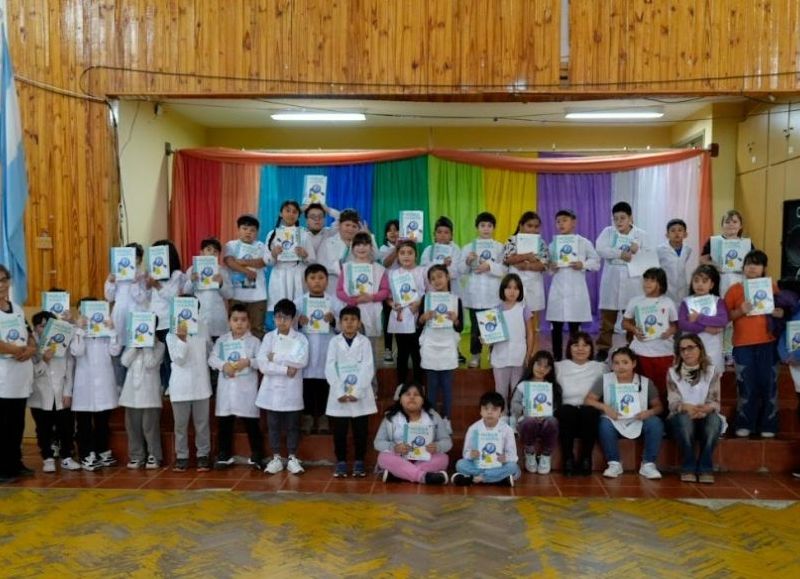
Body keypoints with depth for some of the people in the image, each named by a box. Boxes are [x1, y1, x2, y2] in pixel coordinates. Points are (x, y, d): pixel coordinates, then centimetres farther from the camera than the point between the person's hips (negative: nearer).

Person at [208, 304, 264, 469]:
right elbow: (212, 358, -1)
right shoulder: (222, 340, 7)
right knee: (224, 423, 10)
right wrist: (223, 365, -18)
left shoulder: (254, 341, 0)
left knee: (251, 424, 2)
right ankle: (224, 455, 22)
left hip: (246, 389, -3)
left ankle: (256, 456, 11)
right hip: (227, 388, 3)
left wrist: (248, 362, -22)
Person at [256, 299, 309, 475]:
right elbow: (262, 364, -9)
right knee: (273, 426, 9)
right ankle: (276, 458, 20)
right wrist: (285, 369, -16)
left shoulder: (300, 338, -1)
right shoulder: (269, 337, 1)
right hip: (272, 390, 1)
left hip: (291, 391, -1)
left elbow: (302, 361, -18)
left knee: (292, 426, 7)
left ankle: (292, 458, 18)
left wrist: (276, 358, -15)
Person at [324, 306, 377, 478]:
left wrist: (356, 392, -15)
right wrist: (340, 392, -13)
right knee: (339, 432, 4)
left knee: (360, 431, 5)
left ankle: (359, 462, 17)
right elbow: (330, 369, -3)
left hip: (360, 395, 0)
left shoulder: (364, 341, 1)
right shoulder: (334, 342, 3)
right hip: (339, 395, 0)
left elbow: (368, 368, -6)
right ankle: (341, 462, 16)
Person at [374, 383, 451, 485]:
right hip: (399, 461, -1)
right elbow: (378, 442, -1)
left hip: (424, 461, 1)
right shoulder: (390, 417, 0)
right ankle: (424, 476, -48)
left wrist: (437, 446, -21)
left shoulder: (433, 416, 3)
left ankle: (396, 474, -35)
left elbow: (447, 441, 3)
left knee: (443, 458, -27)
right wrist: (394, 447, -23)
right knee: (384, 457, -30)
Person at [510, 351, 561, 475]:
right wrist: (528, 414, -16)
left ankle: (545, 456, -10)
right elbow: (515, 407, 2)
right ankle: (529, 454, -8)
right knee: (530, 421, -37)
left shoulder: (553, 387, 15)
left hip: (546, 421, 1)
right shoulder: (523, 385, 9)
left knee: (551, 421, -34)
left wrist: (544, 415, -15)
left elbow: (557, 408, 5)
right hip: (527, 422, -1)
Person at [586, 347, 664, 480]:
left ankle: (648, 464, -14)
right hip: (615, 422, -1)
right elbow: (588, 400, -3)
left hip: (638, 422, 1)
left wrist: (649, 412, -20)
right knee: (605, 423, -34)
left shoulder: (645, 382, 1)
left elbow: (658, 406, 4)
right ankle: (614, 463, -16)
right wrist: (605, 407, -21)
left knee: (656, 422, -28)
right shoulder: (605, 380, -1)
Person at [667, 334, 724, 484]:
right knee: (685, 417, -36)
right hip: (682, 419, -1)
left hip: (706, 417, 1)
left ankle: (705, 469, -24)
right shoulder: (673, 372, 0)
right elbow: (673, 403, -9)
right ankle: (688, 469, -25)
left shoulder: (712, 371, 1)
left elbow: (716, 402, -6)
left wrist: (705, 408, -30)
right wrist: (687, 407, -32)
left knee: (714, 419, -34)